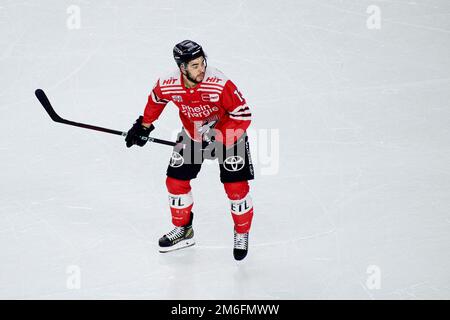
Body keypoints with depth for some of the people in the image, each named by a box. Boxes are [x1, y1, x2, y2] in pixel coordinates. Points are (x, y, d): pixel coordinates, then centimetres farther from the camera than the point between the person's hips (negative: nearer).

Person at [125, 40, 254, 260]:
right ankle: (183, 230, 28)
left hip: (229, 134, -4)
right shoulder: (168, 85, -22)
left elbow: (243, 116, -27)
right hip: (192, 134, 4)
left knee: (236, 187, -8)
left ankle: (242, 234, 17)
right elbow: (156, 99, 3)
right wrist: (143, 125, 9)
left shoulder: (219, 84, -35)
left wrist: (218, 138, -31)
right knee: (175, 182, 5)